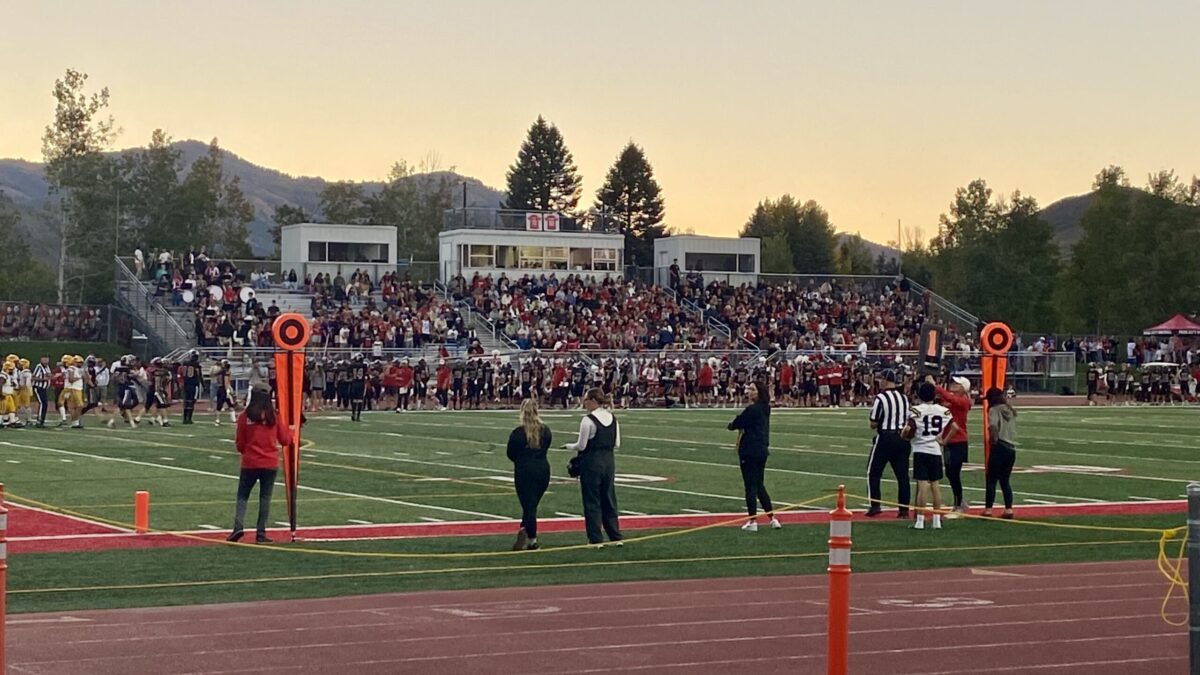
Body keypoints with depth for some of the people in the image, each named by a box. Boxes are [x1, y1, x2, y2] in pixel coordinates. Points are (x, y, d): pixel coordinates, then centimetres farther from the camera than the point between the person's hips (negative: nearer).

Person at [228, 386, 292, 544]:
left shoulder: (244, 417, -6)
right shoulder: (274, 416, -5)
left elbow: (240, 444, 1)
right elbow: (285, 440, 4)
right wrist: (290, 430, 24)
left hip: (249, 463, 0)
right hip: (270, 464, 0)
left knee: (242, 495, 10)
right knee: (265, 497, 7)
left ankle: (238, 527, -7)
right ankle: (261, 533, 5)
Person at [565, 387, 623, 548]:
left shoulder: (588, 420, -15)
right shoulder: (612, 418, 5)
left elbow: (581, 446, -13)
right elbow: (617, 444, 8)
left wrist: (569, 446, 6)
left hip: (592, 462, -6)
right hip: (609, 461, 6)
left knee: (592, 501, 2)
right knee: (609, 499, 14)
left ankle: (596, 539, 3)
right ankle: (615, 537, 16)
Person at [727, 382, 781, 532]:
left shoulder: (752, 409, -17)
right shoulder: (765, 409, 10)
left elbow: (737, 423, -9)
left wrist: (731, 425, 10)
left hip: (749, 451, -8)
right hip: (762, 450, 8)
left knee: (750, 486, -2)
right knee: (759, 486, 17)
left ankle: (753, 521, 0)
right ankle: (772, 518, 17)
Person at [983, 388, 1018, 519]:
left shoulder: (994, 410, -7)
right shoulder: (1010, 410, 15)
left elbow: (993, 426, -23)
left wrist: (994, 439, -11)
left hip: (1000, 447, -6)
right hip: (1012, 448, 6)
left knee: (991, 480, 1)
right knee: (1005, 480, 14)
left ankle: (988, 509, -1)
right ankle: (1009, 509, 8)